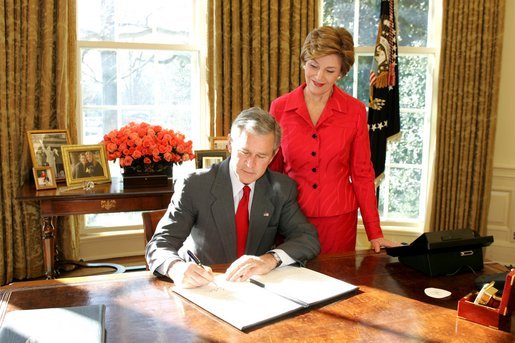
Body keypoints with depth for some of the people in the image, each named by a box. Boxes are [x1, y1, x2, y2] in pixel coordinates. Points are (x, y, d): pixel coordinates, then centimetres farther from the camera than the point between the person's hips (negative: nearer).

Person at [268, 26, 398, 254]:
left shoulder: (355, 111, -5)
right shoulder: (280, 107, -3)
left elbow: (362, 174, 1)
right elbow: (272, 170, 4)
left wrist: (374, 233, -2)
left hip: (339, 220, 0)